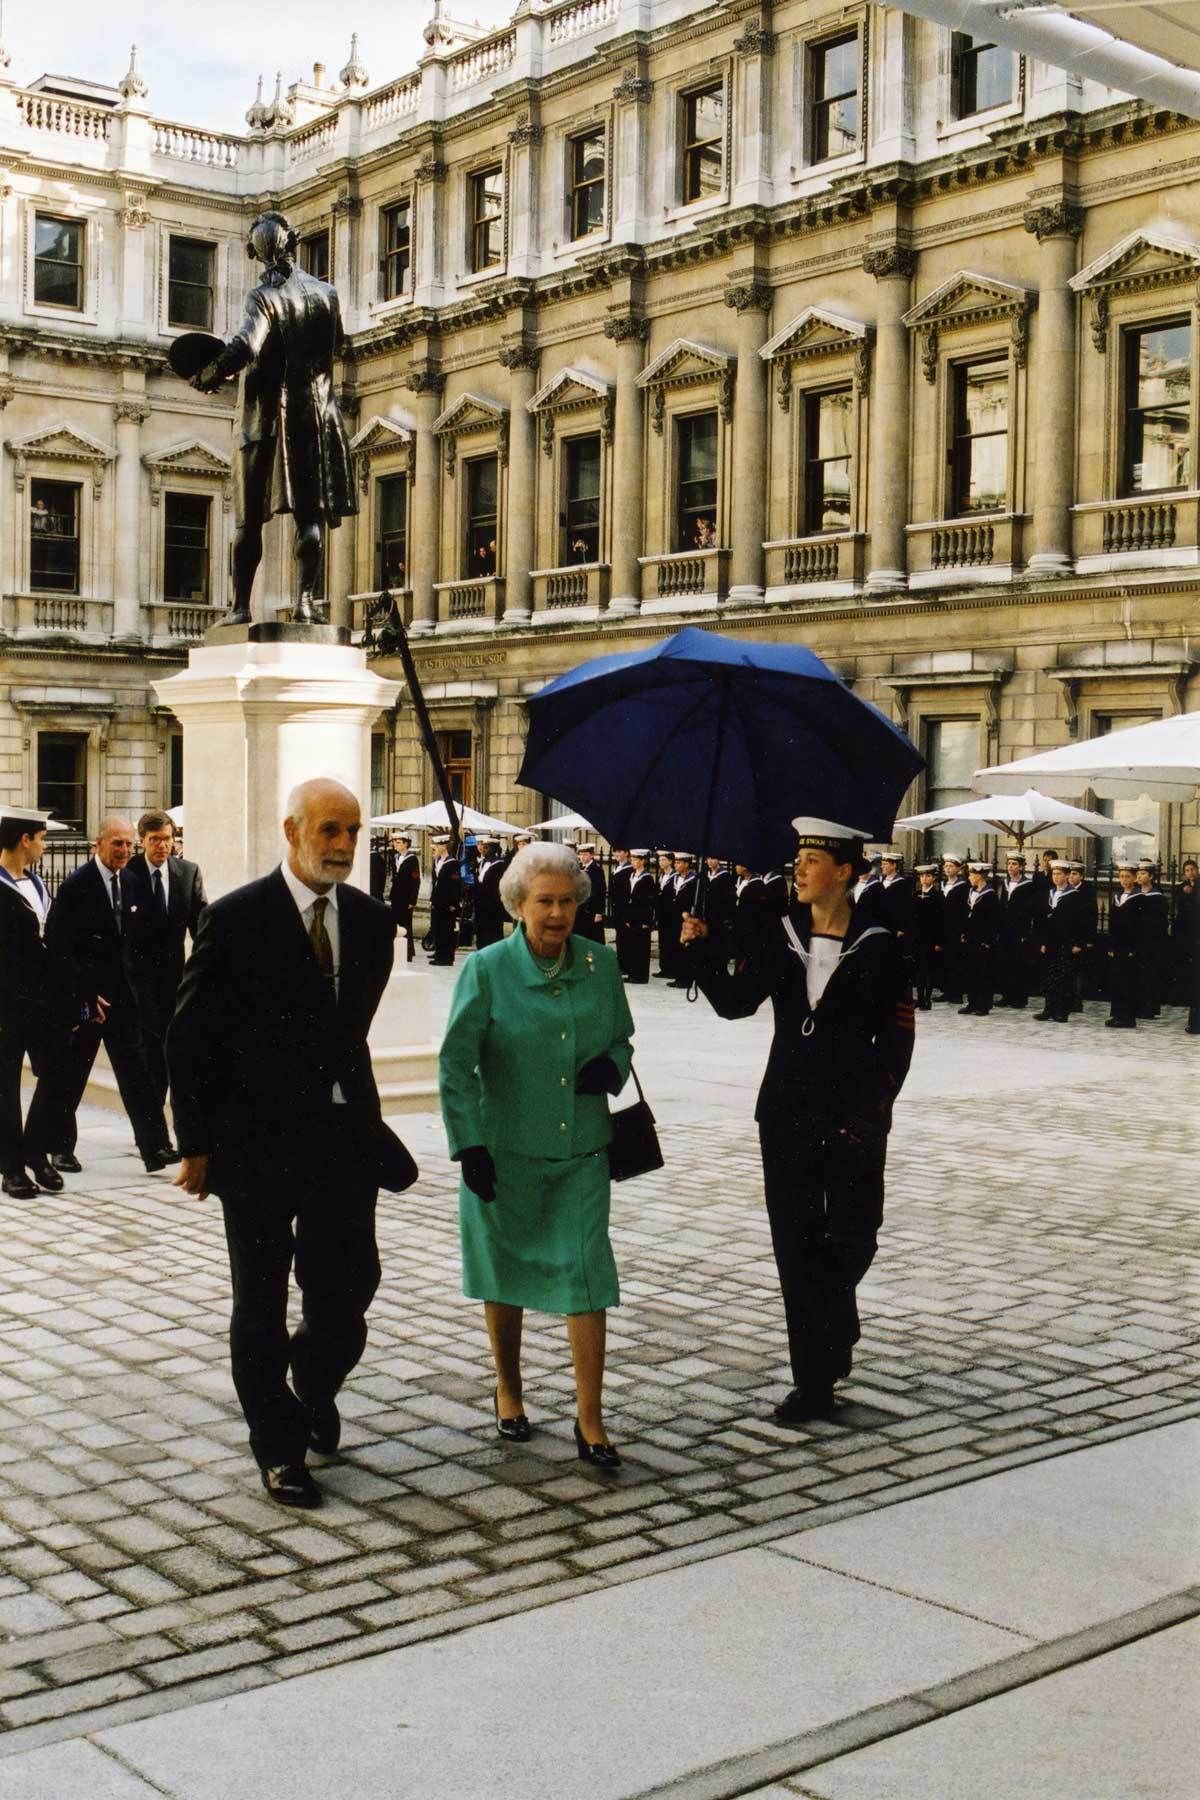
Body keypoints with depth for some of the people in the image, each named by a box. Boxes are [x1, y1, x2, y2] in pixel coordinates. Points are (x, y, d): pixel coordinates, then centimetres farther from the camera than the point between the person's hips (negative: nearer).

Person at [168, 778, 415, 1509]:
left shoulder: (371, 919, 3)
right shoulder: (236, 919, -10)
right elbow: (190, 1037, -7)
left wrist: (354, 1101, 13)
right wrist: (197, 1142, -7)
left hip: (344, 1134, 4)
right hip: (257, 1141, -4)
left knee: (350, 1285, 6)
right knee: (262, 1306, 8)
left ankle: (314, 1386, 37)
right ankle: (280, 1447, 23)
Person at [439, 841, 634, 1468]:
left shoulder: (601, 964, 2)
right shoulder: (487, 969, -7)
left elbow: (621, 1037, 16)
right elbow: (457, 1063, -6)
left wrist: (611, 1066, -8)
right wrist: (469, 1145, -12)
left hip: (582, 1151, 2)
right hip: (505, 1150, -1)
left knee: (586, 1274, -6)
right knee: (507, 1273, 12)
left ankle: (591, 1423, 2)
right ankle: (508, 1391, 35)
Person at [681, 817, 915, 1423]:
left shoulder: (877, 948, -4)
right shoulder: (784, 940, 7)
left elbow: (897, 1041, -4)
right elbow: (734, 1001, 0)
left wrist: (869, 1113, -12)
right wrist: (701, 951, -14)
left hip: (851, 1121, -3)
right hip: (787, 1114, 3)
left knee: (851, 1239, 2)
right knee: (795, 1243, 3)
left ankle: (834, 1321, 38)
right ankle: (813, 1382, 12)